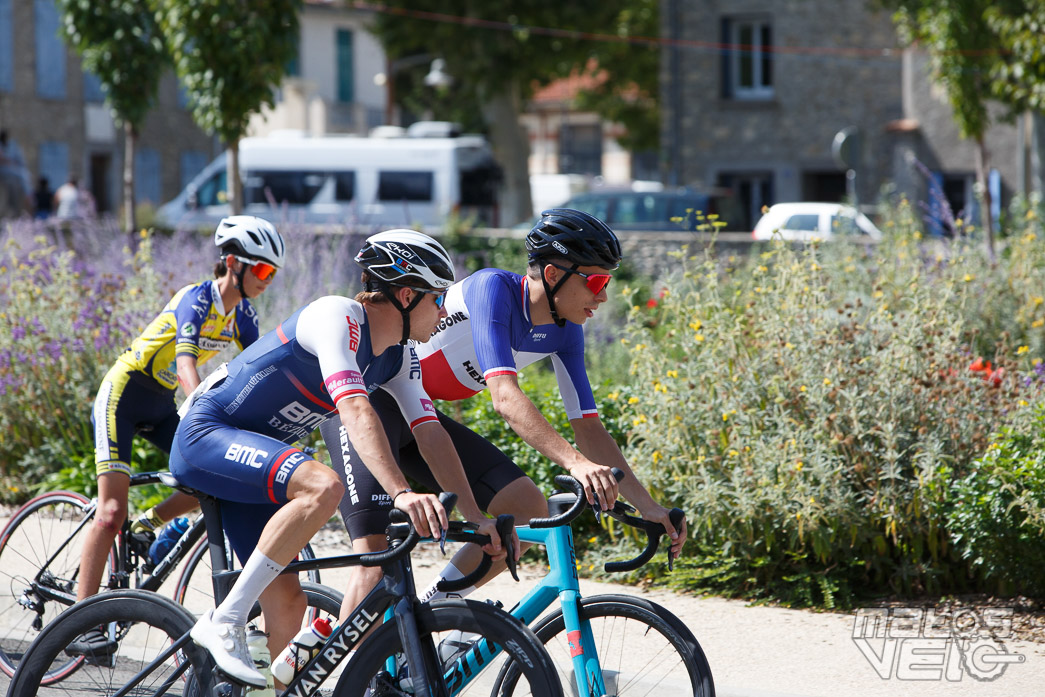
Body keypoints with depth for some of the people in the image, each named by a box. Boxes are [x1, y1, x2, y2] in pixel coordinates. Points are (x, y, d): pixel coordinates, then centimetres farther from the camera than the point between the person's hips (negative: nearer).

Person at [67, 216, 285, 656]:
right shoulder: (197, 298, -22)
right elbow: (186, 364, -35)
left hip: (161, 408, 8)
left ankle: (149, 526, 13)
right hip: (124, 396, -8)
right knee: (112, 509, -15)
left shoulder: (242, 315, 1)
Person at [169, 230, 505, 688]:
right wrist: (400, 493, -48)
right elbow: (355, 411, -36)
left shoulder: (399, 358, 5)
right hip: (206, 436, -9)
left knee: (287, 606, 0)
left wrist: (475, 517, -11)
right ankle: (225, 622, -27)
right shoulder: (337, 316, -23)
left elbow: (430, 434, 0)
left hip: (251, 454, 9)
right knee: (323, 487, -33)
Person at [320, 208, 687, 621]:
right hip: (364, 399, -8)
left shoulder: (564, 332, -3)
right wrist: (575, 463, -49)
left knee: (529, 507, -7)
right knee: (376, 558, -21)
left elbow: (588, 428, -1)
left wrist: (648, 506, -10)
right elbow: (504, 396, -37)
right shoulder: (494, 288, -26)